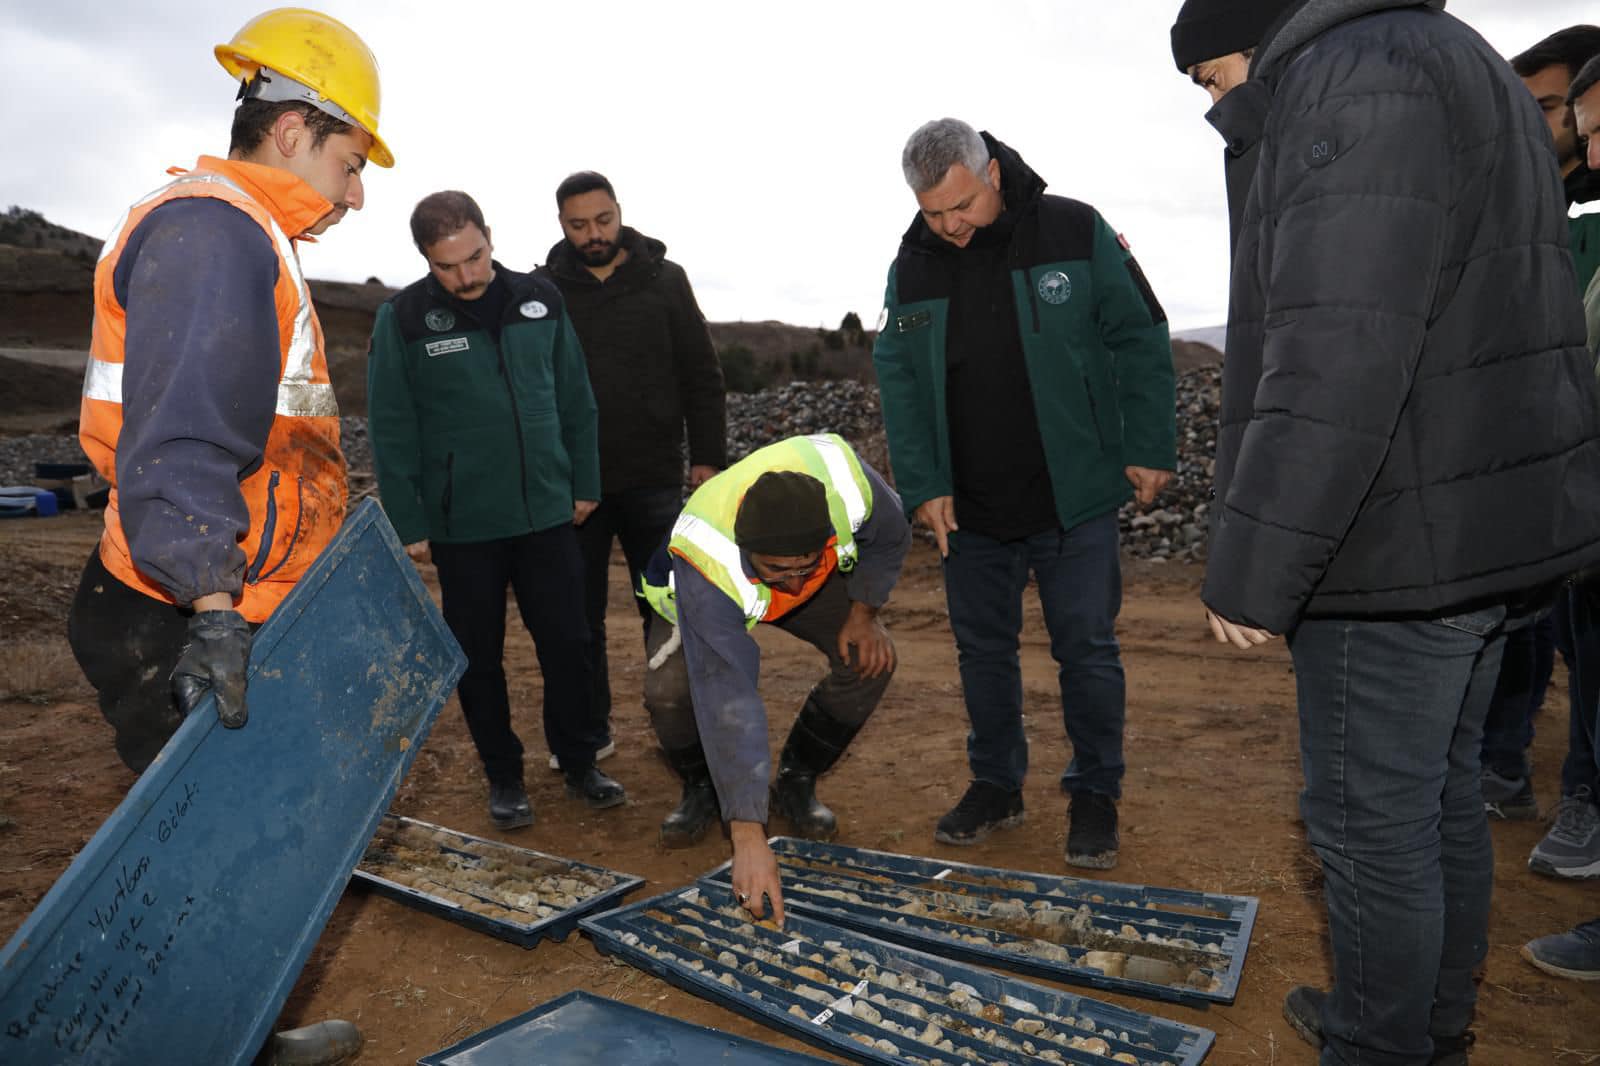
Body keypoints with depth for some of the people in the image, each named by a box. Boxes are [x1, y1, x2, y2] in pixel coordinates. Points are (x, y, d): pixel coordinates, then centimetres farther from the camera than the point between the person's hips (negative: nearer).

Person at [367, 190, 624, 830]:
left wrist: (584, 484, 7)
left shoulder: (540, 302, 1)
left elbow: (575, 402, 8)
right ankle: (504, 776, 26)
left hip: (548, 513, 2)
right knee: (479, 657, 9)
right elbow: (391, 432, -5)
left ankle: (579, 761, 26)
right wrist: (409, 524, -6)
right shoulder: (404, 319, -7)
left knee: (567, 643, 8)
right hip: (462, 524, -2)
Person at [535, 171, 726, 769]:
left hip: (655, 479, 0)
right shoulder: (542, 291, 2)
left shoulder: (664, 281, 3)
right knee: (579, 617, 10)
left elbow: (702, 377, 5)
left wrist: (707, 457, -1)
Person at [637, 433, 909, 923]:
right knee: (669, 690, -28)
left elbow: (889, 535, -13)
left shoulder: (841, 477, -39)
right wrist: (747, 836, -53)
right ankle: (701, 789, 5)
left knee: (869, 660, -19)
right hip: (715, 596, -3)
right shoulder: (707, 567, -47)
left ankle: (797, 782, 5)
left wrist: (864, 612, -19)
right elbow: (728, 703, -51)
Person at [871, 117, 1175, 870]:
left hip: (1074, 498, -3)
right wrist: (922, 484, -3)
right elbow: (898, 379, 4)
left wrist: (1149, 449, -5)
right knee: (982, 647, 11)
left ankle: (1095, 794, 21)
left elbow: (1139, 337, -2)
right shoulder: (912, 264, 2)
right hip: (970, 506, 3)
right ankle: (996, 785, 28)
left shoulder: (1074, 232, -6)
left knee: (1087, 647, 4)